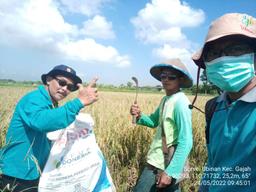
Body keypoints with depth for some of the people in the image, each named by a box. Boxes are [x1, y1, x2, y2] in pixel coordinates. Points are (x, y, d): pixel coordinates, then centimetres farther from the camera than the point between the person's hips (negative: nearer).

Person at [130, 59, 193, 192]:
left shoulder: (180, 102, -19)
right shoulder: (166, 99, 6)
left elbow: (185, 143, -22)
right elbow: (154, 122, 17)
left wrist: (170, 172, -24)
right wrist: (139, 116, -4)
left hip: (166, 166, -8)